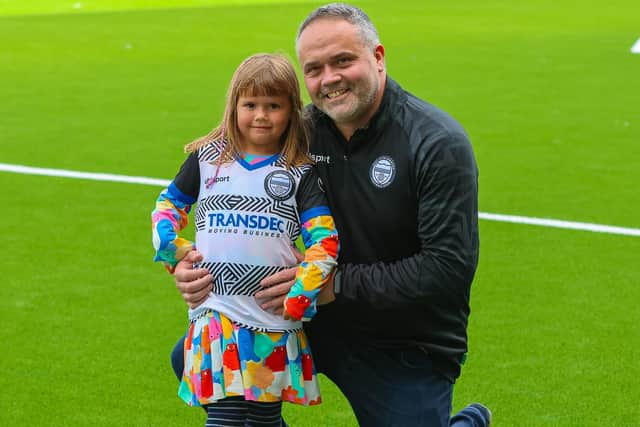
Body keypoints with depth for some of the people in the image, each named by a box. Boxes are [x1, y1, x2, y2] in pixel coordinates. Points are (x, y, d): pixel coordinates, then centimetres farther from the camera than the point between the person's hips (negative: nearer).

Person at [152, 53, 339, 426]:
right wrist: (171, 247, 6)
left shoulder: (301, 174, 3)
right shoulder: (207, 160, 8)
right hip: (217, 310, 0)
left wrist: (302, 292, -14)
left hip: (275, 315, 0)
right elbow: (170, 202, 22)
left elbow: (325, 239, -3)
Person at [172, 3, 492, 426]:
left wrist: (337, 284, -28)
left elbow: (450, 267, -25)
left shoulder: (439, 144, -19)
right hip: (324, 323, 5)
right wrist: (199, 265, -16)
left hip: (409, 348, -4)